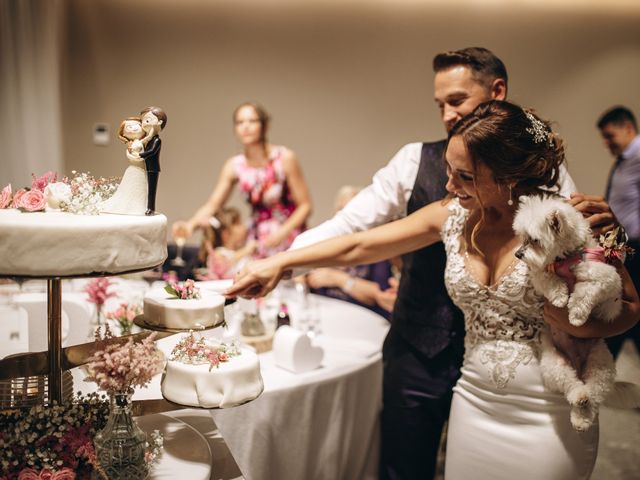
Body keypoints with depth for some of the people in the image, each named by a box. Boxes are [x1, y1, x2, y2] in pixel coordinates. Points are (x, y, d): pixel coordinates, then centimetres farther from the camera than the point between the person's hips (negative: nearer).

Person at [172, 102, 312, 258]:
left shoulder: (284, 158, -13)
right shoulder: (234, 165, -4)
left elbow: (305, 206, -10)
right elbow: (212, 205, -8)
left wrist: (281, 233, -21)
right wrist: (190, 224, -27)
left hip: (289, 237, -3)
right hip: (258, 240, 3)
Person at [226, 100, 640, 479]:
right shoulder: (452, 216, -5)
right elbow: (360, 246, 1)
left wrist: (582, 324, -24)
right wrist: (281, 262, -2)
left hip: (550, 417, -3)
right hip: (475, 404, 4)